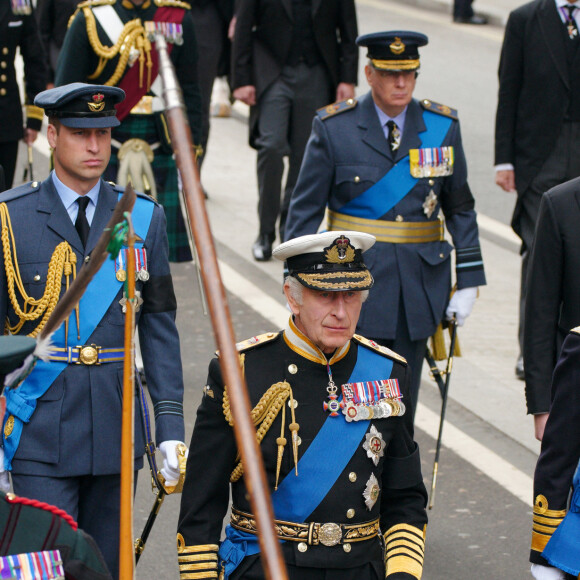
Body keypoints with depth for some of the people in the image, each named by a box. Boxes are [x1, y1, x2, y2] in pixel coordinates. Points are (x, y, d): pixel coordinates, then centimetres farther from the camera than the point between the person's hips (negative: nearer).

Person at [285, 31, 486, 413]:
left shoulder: (442, 126, 4)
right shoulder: (334, 128, -3)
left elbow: (460, 208, 9)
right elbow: (305, 209, 0)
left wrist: (469, 281, 5)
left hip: (420, 282, 3)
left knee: (403, 396, 6)